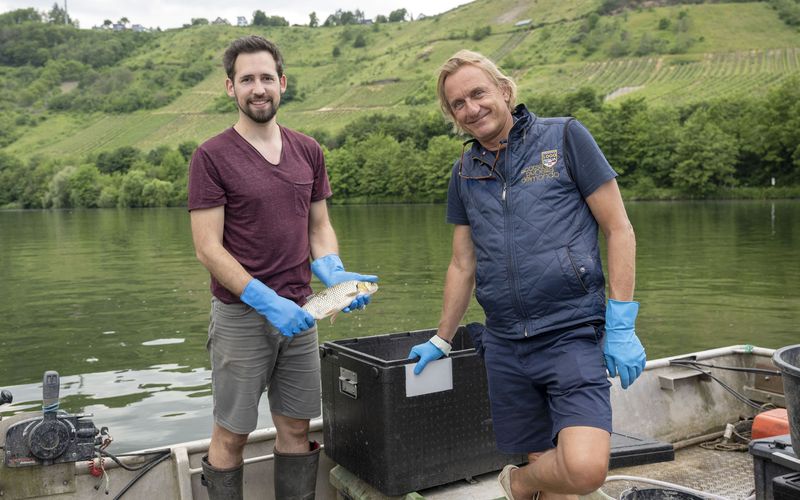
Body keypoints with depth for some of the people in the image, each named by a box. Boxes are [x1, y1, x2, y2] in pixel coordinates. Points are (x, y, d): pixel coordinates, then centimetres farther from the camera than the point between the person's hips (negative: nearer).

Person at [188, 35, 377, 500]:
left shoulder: (309, 151, 7)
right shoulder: (212, 156, -7)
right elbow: (208, 248, -12)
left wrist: (334, 272, -8)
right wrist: (267, 302, -20)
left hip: (298, 312, 4)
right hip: (240, 315, -4)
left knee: (297, 428, 13)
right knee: (232, 434, 7)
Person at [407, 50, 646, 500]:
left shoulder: (564, 137, 0)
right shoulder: (465, 171, 13)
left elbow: (620, 230, -2)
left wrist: (622, 326, -8)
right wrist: (442, 341, 22)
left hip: (572, 333, -4)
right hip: (504, 345, 4)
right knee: (545, 461, 8)